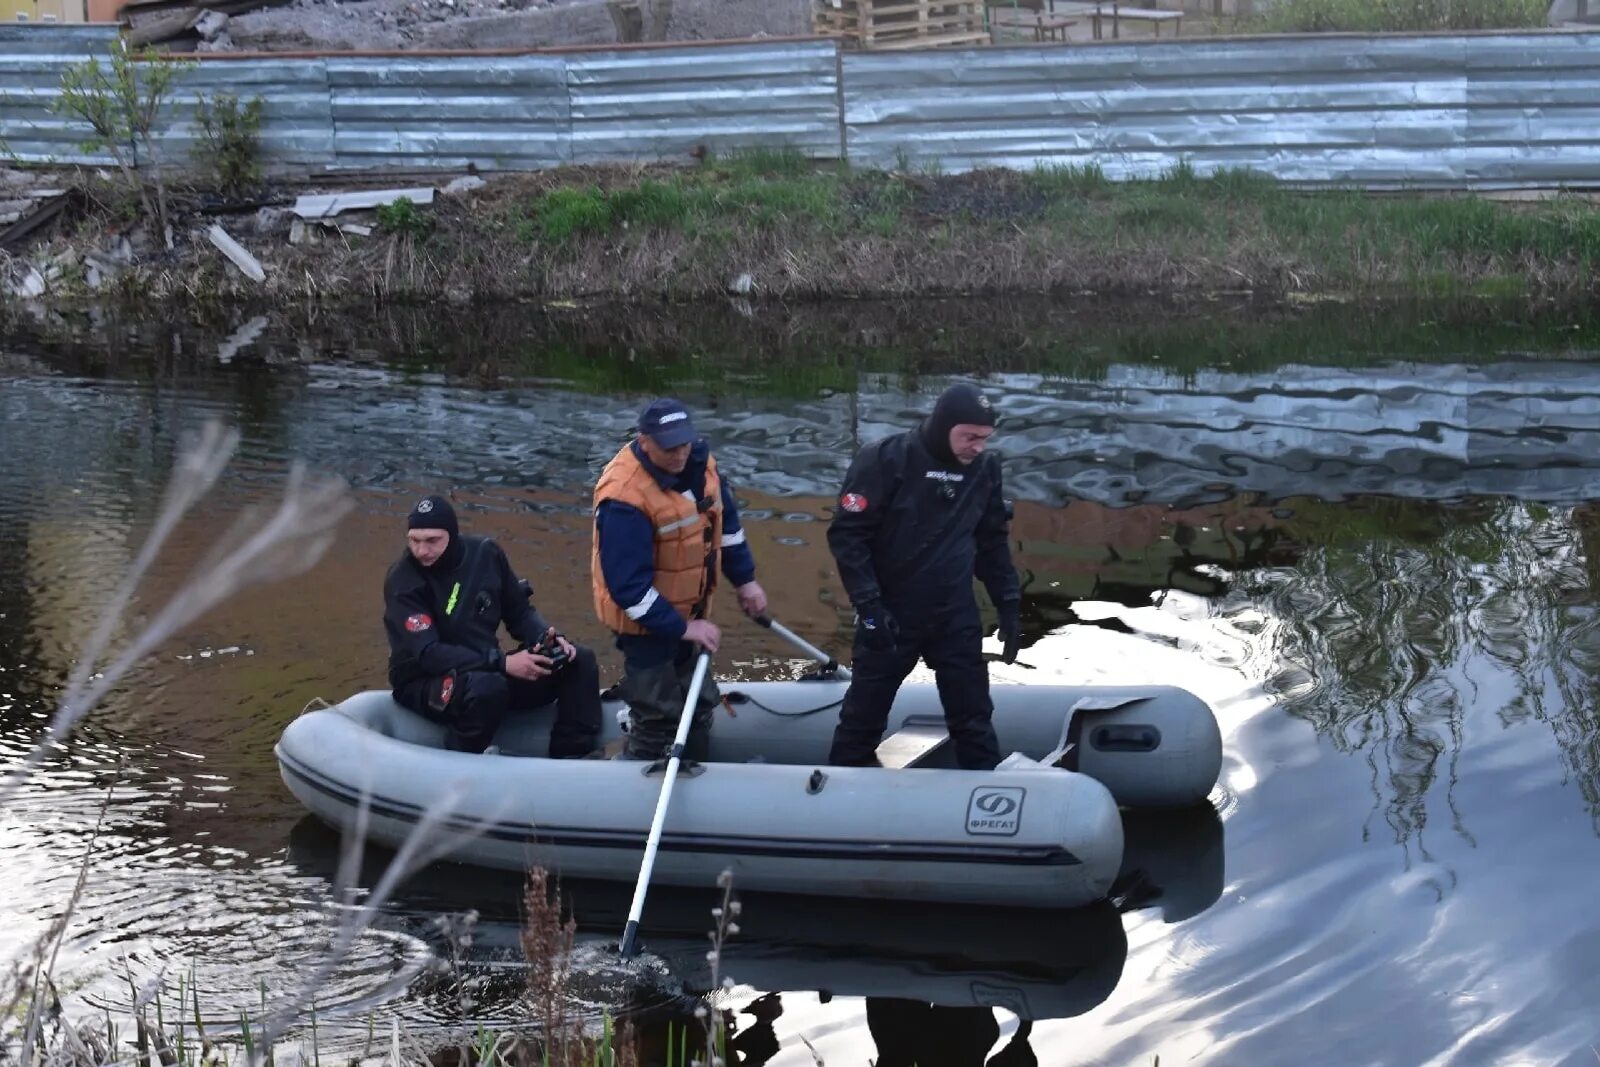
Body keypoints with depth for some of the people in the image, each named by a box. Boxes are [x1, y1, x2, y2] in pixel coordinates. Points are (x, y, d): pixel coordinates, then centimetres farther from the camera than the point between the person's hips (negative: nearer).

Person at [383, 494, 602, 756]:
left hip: (488, 671, 6)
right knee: (487, 688, -38)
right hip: (425, 685, -6)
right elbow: (426, 654, -25)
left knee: (580, 662, -5)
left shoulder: (485, 554, -2)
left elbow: (519, 612, 10)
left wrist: (544, 636, -14)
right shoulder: (403, 580, -17)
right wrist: (503, 662, -31)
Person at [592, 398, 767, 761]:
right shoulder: (624, 497, -31)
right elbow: (629, 585, -29)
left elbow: (724, 517, 11)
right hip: (647, 621, -8)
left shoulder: (698, 460, -8)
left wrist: (745, 580, 11)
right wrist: (682, 628, -25)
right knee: (658, 717, -3)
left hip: (689, 609, 8)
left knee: (699, 704, 20)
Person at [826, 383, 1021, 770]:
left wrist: (1009, 603, 6)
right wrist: (869, 605, -18)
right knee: (863, 717, 7)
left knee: (973, 716, 8)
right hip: (890, 615, -3)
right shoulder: (885, 459, -14)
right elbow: (847, 534, -13)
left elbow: (992, 541, 12)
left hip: (956, 617, 3)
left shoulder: (984, 469, 0)